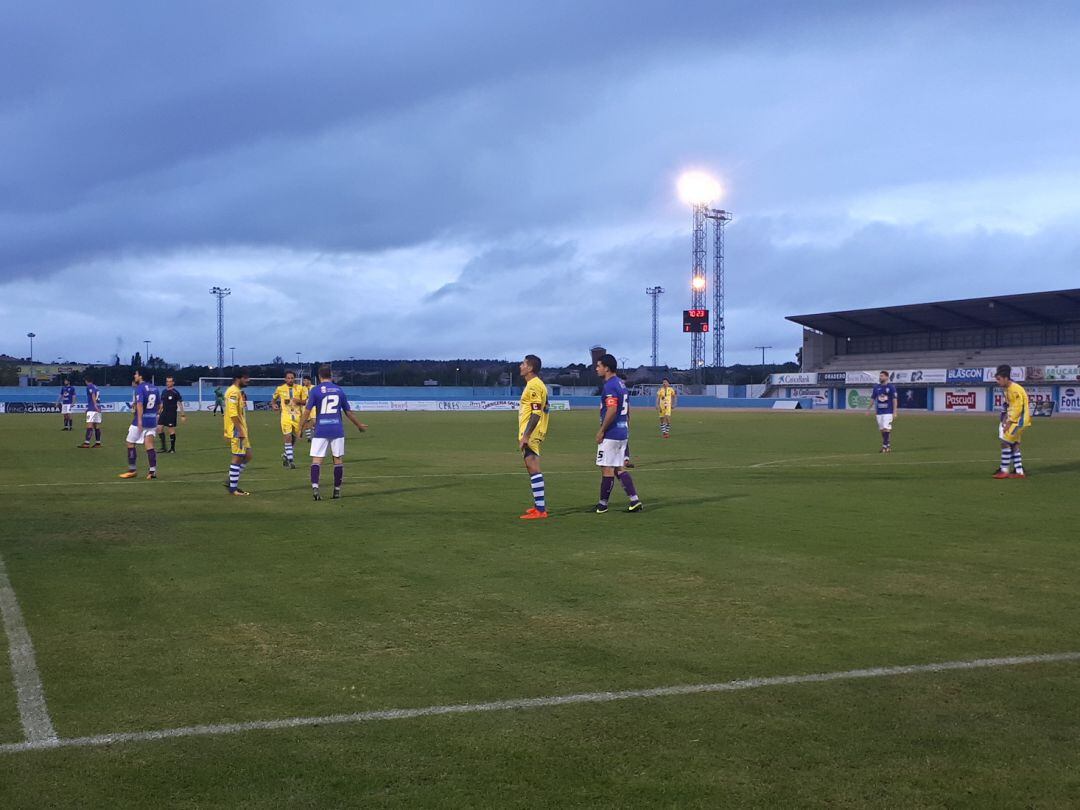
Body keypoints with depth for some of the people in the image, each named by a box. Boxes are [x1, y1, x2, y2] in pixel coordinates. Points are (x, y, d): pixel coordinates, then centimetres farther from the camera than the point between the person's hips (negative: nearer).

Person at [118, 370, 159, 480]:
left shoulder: (139, 388, -12)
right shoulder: (154, 388, 10)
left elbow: (140, 404, -24)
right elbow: (158, 405, 18)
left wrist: (139, 421, -30)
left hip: (141, 421, -6)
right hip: (152, 421, 6)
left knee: (130, 444, 8)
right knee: (149, 445, 3)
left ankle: (131, 470, 13)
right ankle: (153, 471, -7)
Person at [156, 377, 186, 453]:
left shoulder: (175, 392, -8)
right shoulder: (164, 392, 10)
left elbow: (180, 404, -7)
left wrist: (182, 415, -9)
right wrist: (159, 413, 17)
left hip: (172, 413, -6)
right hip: (164, 412, 6)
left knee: (171, 430, -2)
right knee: (159, 428, -1)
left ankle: (172, 448, 9)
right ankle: (163, 447, 8)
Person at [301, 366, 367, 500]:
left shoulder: (315, 390, -1)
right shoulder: (339, 390, 8)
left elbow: (307, 411, -7)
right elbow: (348, 412, 12)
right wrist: (359, 425, 24)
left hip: (320, 430, -2)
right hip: (337, 430, 2)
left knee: (317, 459, -3)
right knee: (338, 459, 9)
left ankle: (315, 487, -21)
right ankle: (337, 490, 12)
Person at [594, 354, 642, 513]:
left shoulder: (610, 386, -16)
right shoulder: (621, 384, 15)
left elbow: (612, 410, -24)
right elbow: (626, 409, 20)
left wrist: (601, 431, -18)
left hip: (611, 434, -10)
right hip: (622, 432, 10)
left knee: (607, 469, -2)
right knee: (619, 468, 12)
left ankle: (602, 504, 6)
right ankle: (635, 500, 7)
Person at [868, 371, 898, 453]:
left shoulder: (891, 387, -4)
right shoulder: (876, 387, 9)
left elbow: (895, 399, -7)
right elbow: (872, 399, 14)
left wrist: (894, 412, -12)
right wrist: (868, 409, 9)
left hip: (888, 412, -5)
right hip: (879, 412, 5)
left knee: (886, 428, -13)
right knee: (882, 429, 7)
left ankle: (886, 445, -9)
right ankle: (887, 446, 14)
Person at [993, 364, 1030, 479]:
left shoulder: (1015, 389, -19)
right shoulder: (1007, 389, 10)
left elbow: (1018, 408, -20)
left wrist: (1009, 422, -18)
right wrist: (1006, 418, 5)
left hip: (1019, 419, -10)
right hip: (1014, 419, 10)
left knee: (1005, 441, -10)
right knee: (1014, 444, 12)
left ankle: (1004, 470, -6)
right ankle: (1019, 472, 17)